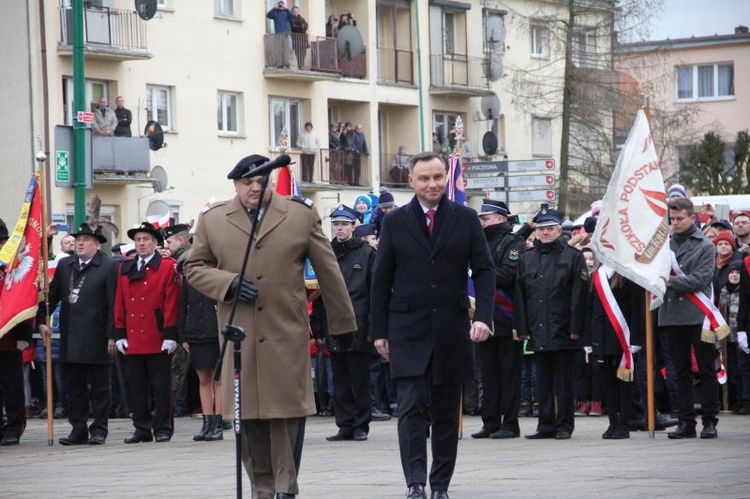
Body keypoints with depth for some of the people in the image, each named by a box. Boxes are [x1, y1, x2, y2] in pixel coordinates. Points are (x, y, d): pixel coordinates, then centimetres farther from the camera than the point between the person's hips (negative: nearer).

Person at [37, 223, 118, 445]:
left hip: (96, 337, -5)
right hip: (70, 338, 5)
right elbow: (52, 294, 16)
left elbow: (113, 303, -9)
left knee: (99, 385, 3)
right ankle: (78, 429, 13)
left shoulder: (108, 267, -5)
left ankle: (99, 429, 9)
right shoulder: (64, 265, 12)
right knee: (74, 385, 8)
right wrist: (41, 320, 6)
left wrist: (111, 335, -13)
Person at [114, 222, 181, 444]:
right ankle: (142, 429, 13)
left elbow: (172, 302, -5)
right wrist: (120, 334, 6)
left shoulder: (168, 266, 0)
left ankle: (163, 429, 5)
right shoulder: (125, 269, 13)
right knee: (137, 387, 7)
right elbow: (119, 303, 13)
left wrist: (170, 334, -11)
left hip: (158, 340, -4)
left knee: (161, 386, 0)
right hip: (133, 340, 4)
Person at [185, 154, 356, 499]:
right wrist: (227, 283, -7)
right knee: (248, 417, 3)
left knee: (288, 411, -4)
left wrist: (342, 322, 13)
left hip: (287, 334, -1)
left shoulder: (301, 215, 6)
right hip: (239, 337, 1)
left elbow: (329, 272, 10)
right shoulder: (213, 220, 8)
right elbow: (194, 267, 12)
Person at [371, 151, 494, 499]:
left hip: (451, 330, 1)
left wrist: (483, 316, -10)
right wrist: (380, 331, 2)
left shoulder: (466, 219, 5)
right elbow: (381, 279, 6)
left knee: (446, 412, 7)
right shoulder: (395, 223, 4)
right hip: (408, 330, -1)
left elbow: (484, 271, 4)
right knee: (412, 407, -12)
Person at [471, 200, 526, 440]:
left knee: (509, 373, -2)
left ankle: (510, 423, 1)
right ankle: (491, 422, 12)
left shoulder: (513, 243, -4)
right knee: (488, 373, 8)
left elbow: (507, 275, -17)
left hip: (506, 321, -7)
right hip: (485, 319, 7)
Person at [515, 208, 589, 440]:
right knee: (543, 381, 8)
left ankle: (564, 425, 6)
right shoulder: (526, 258, 12)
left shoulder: (572, 256, 1)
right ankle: (546, 424, 13)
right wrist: (523, 328, 2)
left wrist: (575, 328, -11)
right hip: (537, 332, 4)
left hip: (562, 332, -4)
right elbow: (520, 296, 10)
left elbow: (579, 294, -5)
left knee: (563, 381, 0)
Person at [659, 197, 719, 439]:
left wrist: (669, 281, -18)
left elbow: (700, 279, -13)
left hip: (698, 316, -3)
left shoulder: (705, 247, -1)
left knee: (706, 371, 2)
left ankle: (710, 421, 6)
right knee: (681, 372, 7)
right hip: (672, 317, 3)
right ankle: (686, 422, 11)